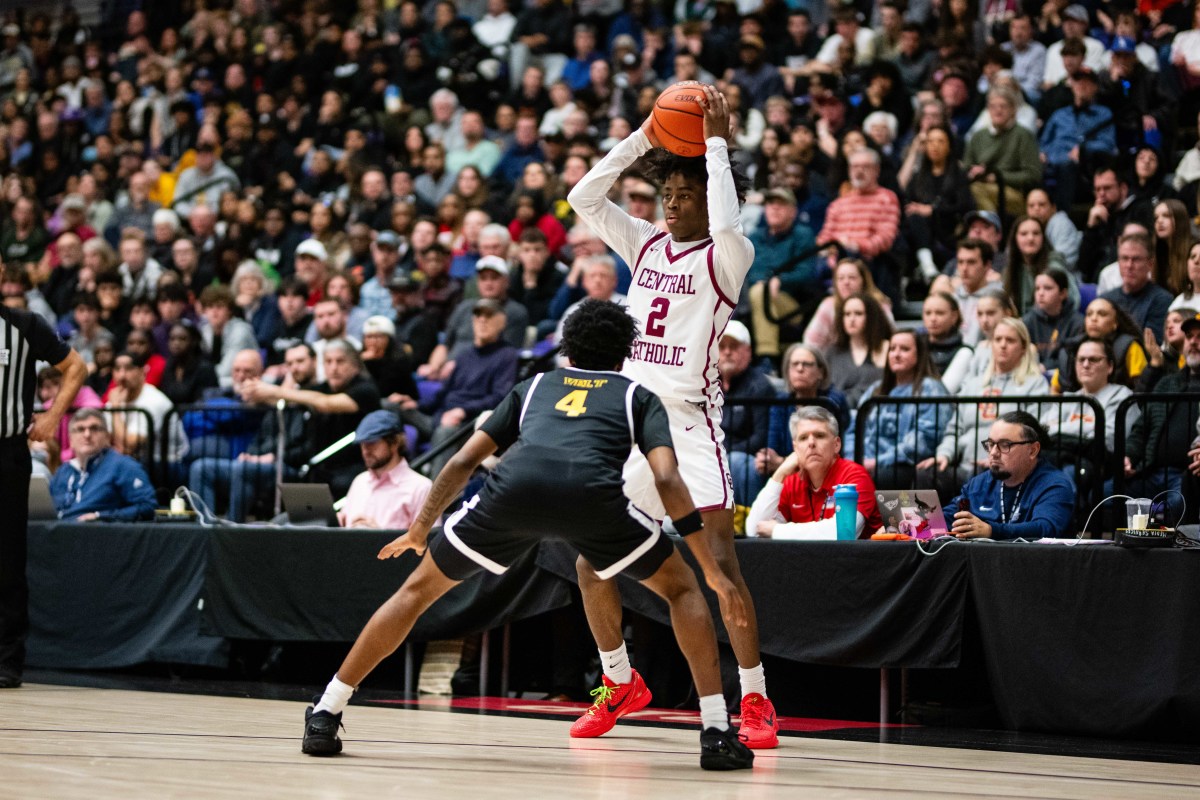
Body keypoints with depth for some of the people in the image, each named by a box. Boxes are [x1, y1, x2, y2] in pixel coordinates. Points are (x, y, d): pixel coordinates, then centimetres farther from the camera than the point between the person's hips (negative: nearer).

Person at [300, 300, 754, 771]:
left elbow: (463, 461, 32)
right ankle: (716, 735, 9)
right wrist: (714, 572, 14)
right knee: (681, 589, 22)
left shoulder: (533, 387, 38)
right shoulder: (639, 397, 31)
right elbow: (667, 480, 14)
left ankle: (325, 715, 19)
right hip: (592, 497, -2)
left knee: (419, 589, 23)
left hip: (513, 488, 2)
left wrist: (420, 529, 45)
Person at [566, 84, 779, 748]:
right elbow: (583, 198, 5)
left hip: (688, 424, -6)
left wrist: (717, 144, -17)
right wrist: (644, 137, 0)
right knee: (591, 563, 6)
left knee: (719, 561, -14)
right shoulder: (646, 244, 12)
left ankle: (755, 701, -8)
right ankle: (619, 681, 24)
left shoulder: (726, 258, -3)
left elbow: (727, 224, -27)